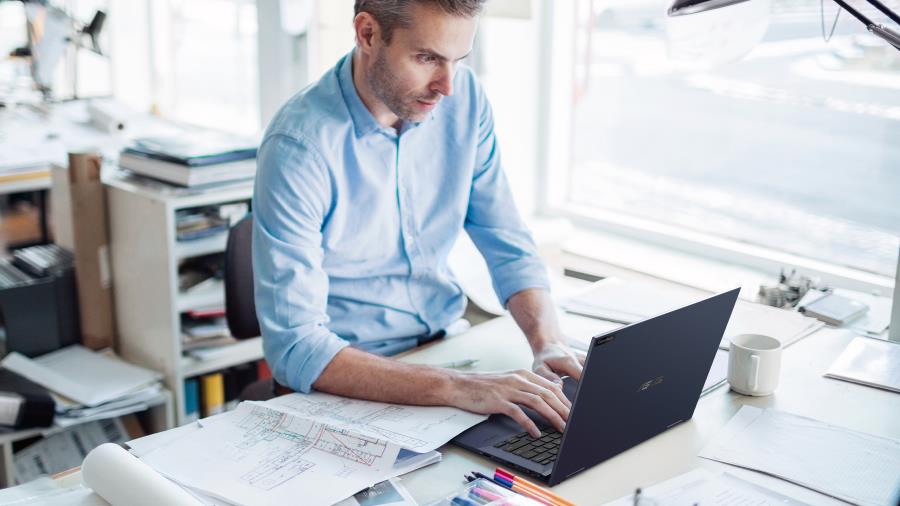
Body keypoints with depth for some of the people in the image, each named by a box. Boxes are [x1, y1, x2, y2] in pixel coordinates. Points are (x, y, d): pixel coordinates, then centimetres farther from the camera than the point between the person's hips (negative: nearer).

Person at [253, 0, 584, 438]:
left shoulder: (464, 97, -5)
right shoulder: (299, 147, -22)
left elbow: (508, 245, 2)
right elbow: (294, 346, -27)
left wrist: (550, 344, -16)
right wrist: (455, 387, -37)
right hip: (351, 379, -5)